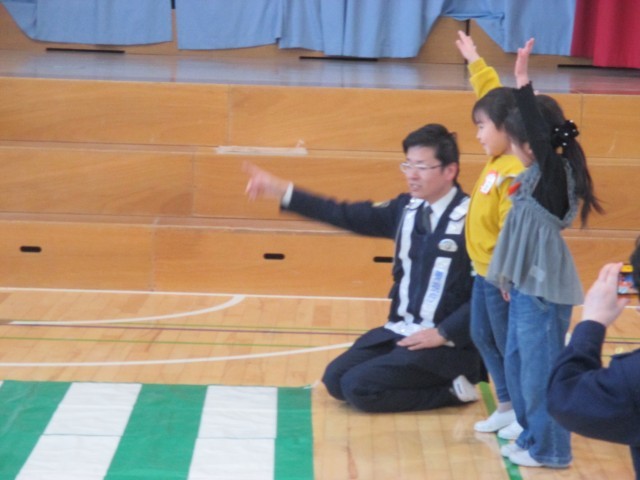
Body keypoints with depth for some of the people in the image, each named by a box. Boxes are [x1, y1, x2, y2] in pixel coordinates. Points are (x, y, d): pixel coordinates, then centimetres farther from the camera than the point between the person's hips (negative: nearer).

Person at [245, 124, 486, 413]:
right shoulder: (406, 209, 5)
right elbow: (346, 216, 5)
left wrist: (444, 334, -21)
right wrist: (282, 192, -1)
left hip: (446, 343, -8)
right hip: (399, 330, 8)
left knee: (359, 388, -16)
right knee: (335, 380, 2)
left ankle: (451, 389, -1)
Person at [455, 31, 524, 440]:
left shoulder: (516, 173, -25)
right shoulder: (498, 159, 3)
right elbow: (492, 96, 15)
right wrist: (475, 62, 21)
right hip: (485, 272, 10)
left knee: (510, 344, 1)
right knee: (484, 339, 17)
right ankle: (507, 407, 27)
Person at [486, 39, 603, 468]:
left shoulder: (554, 173, -15)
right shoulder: (542, 175, 9)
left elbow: (540, 134, -32)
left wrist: (523, 81, -34)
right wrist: (511, 275, 22)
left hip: (544, 290, -9)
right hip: (529, 285, 9)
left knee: (540, 366, -1)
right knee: (518, 361, 17)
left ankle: (550, 449, 10)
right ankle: (532, 437, 28)